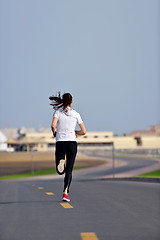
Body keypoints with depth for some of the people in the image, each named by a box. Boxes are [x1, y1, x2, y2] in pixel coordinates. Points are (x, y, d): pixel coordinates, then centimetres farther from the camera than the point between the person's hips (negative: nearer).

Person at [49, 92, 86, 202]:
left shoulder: (58, 112, 3)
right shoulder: (76, 114, 7)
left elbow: (53, 125, -14)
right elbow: (84, 132, 6)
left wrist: (54, 133, 7)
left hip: (60, 142, -1)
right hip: (72, 142, 1)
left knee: (60, 171, 9)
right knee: (69, 170, 5)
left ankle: (61, 163, -25)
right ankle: (66, 192, -9)